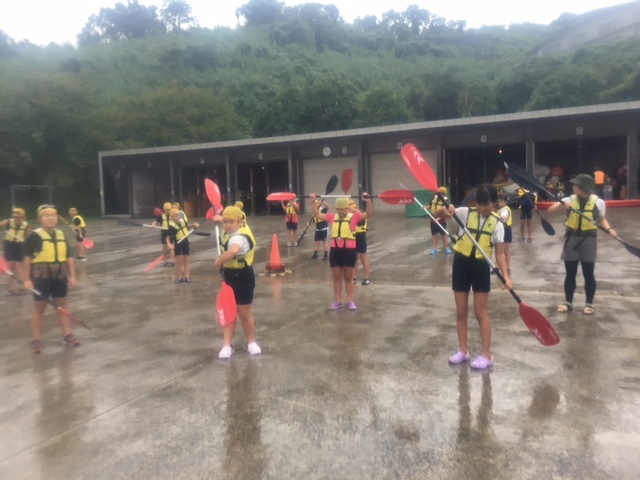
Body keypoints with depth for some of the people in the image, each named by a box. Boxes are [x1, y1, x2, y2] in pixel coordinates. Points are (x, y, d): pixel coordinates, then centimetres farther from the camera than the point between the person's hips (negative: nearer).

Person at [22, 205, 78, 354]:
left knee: (62, 306, 11)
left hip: (59, 275, 4)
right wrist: (27, 279, -12)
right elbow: (27, 258, -9)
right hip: (41, 276, -4)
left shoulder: (61, 234, 6)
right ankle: (36, 341, 14)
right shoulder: (34, 236, -8)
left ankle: (68, 335, 19)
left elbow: (68, 257, 10)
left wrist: (72, 275, 7)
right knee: (39, 309, 5)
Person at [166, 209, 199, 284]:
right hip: (177, 244, -4)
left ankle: (187, 277, 10)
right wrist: (169, 244, -37)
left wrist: (193, 225, 2)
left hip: (185, 243, 4)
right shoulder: (172, 227, -22)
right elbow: (168, 238, -19)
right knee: (179, 261, 3)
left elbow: (187, 226, 17)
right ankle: (180, 277, 13)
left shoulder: (183, 221, -8)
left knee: (187, 260, 5)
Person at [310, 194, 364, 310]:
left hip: (349, 250, -4)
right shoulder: (332, 217, 6)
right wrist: (313, 201, 8)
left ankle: (350, 301, 17)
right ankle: (337, 301, 19)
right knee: (336, 277, 10)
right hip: (335, 250, 4)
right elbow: (317, 214, 14)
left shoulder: (354, 217, -4)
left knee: (348, 277, 7)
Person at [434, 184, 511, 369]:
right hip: (461, 263, 2)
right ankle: (463, 350, 23)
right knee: (461, 311, 9)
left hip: (481, 266, -2)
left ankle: (486, 355, 14)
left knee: (481, 312, 3)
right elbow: (436, 214, -6)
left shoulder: (497, 224, -3)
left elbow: (500, 253, -2)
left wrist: (506, 276, -13)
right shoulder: (465, 212, -3)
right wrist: (444, 210, -28)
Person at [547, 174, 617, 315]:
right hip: (572, 238, 2)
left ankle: (589, 304, 17)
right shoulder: (570, 199, -2)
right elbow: (550, 210, -9)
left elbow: (602, 219, 8)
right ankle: (568, 302, 18)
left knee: (588, 274, 4)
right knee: (570, 273, 7)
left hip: (588, 239, -1)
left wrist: (609, 229, -10)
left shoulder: (598, 202, -4)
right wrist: (562, 204, -26)